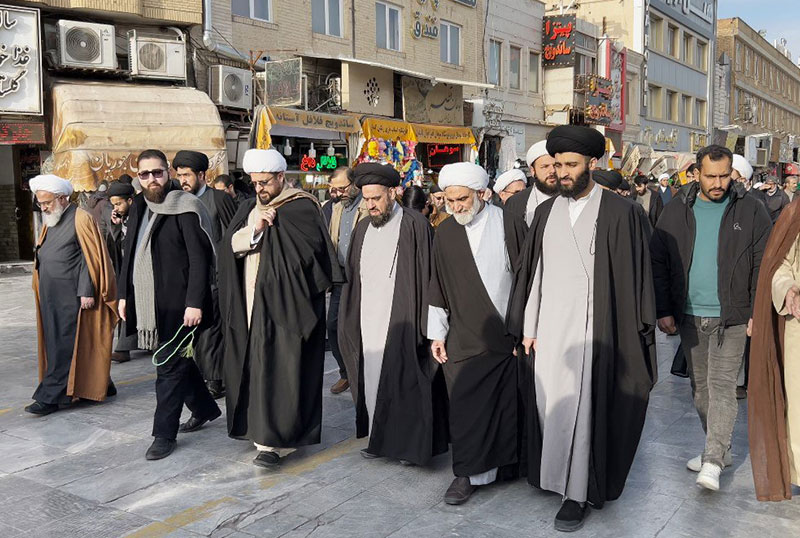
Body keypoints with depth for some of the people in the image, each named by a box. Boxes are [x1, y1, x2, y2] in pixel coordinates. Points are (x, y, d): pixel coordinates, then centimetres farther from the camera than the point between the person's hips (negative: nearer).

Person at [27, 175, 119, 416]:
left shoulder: (81, 219, -8)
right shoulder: (49, 222, 16)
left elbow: (91, 257, -13)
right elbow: (43, 258, 21)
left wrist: (86, 292, -18)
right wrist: (40, 290, 14)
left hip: (72, 296, -9)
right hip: (51, 296, 9)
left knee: (64, 347, -4)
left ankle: (49, 398, 1)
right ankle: (100, 386, 20)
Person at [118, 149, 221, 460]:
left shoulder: (185, 208, -11)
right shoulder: (139, 209, 13)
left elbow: (200, 259, -16)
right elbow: (129, 256, 19)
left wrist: (195, 303, -21)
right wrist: (124, 294, 15)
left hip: (177, 305, -8)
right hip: (148, 304, 8)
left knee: (169, 367, -2)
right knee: (177, 361, 19)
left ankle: (165, 434, 9)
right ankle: (205, 408, 38)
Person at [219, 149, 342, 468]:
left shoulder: (301, 208, -6)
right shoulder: (250, 209, 15)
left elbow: (308, 250, -19)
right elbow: (231, 244, 3)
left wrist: (269, 230, -9)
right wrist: (254, 229, -14)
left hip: (284, 303, -7)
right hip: (252, 303, 7)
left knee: (279, 366, -7)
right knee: (255, 364, 9)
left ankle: (275, 439, -3)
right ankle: (263, 427, 22)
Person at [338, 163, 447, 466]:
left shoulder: (414, 226, -7)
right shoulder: (363, 229, 12)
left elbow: (425, 275, -10)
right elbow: (353, 276, 16)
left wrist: (423, 324, -13)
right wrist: (350, 321, 11)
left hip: (400, 323, -6)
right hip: (368, 321, 6)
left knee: (402, 380, -2)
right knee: (372, 379, 9)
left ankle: (411, 443, 12)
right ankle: (380, 439, 22)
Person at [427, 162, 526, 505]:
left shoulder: (509, 225, -5)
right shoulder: (445, 233, 4)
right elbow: (438, 286, 9)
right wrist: (437, 333, 7)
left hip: (509, 333, -2)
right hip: (464, 337, 2)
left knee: (508, 403, 7)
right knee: (465, 406, 1)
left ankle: (508, 460, 27)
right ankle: (469, 472, 13)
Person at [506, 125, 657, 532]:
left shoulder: (620, 212, -4)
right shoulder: (546, 211, 10)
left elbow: (633, 276, -5)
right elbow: (532, 272, 10)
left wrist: (634, 334, -7)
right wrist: (527, 327, 7)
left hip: (592, 328, -4)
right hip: (547, 327, 4)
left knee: (579, 407, -1)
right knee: (548, 403, 7)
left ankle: (577, 492, 12)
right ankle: (555, 473, 24)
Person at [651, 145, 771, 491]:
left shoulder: (749, 211, -1)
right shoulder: (676, 212, 4)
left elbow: (763, 265, 0)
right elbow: (658, 263, 5)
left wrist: (758, 313, -6)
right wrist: (663, 311, 0)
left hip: (731, 317, -3)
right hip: (689, 316, 3)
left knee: (722, 385, -7)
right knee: (699, 387, 12)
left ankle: (713, 460, -4)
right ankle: (720, 449, 27)